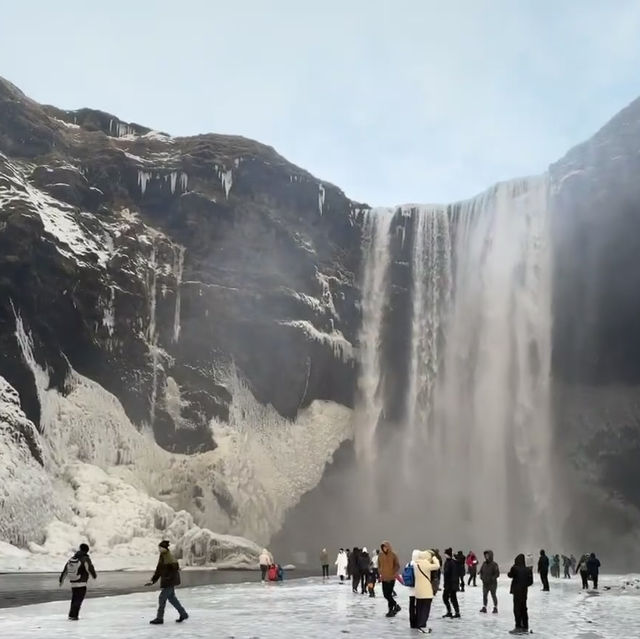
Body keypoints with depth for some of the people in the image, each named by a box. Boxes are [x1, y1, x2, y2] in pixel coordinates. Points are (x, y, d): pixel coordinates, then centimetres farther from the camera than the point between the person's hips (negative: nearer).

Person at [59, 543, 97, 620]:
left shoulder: (72, 559, 10)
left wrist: (61, 579, 24)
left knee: (74, 599, 18)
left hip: (73, 583, 7)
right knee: (79, 599, -5)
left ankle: (71, 615, 23)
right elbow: (90, 569, -7)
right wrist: (95, 576, 13)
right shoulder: (85, 559, -10)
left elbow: (65, 570, 13)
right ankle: (74, 615, -11)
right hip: (81, 584, -7)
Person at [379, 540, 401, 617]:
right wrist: (380, 574, 4)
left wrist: (395, 574, -13)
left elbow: (397, 566, -2)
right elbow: (379, 566, 16)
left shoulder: (393, 555, -5)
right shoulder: (380, 556, 7)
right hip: (384, 578, 5)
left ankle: (391, 610, 6)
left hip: (391, 578, -5)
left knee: (388, 594, -9)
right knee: (385, 594, 5)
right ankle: (396, 606, 22)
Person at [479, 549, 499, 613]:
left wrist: (491, 578, -20)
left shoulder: (494, 564, -14)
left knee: (493, 595, 6)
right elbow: (481, 571, 15)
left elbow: (497, 573, -14)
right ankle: (484, 607, 16)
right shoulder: (484, 564, 4)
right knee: (484, 595, 8)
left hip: (492, 583, -5)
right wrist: (481, 577, -1)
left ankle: (495, 608, 17)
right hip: (485, 583, 5)